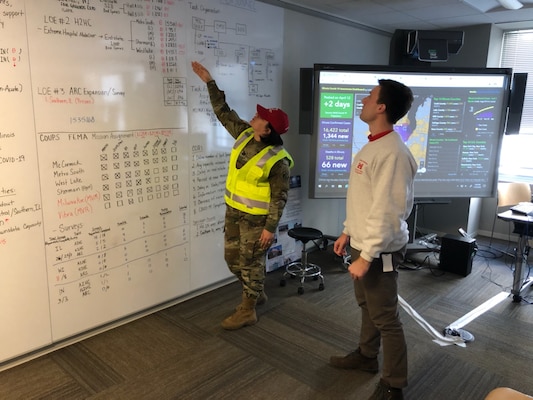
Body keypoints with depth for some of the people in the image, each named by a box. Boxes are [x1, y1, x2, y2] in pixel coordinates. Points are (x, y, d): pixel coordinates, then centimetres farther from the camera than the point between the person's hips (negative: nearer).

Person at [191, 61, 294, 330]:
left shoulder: (277, 160, -22)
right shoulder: (244, 134, -2)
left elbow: (280, 196, -18)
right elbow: (223, 111, 9)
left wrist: (270, 227, -19)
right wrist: (209, 81, 6)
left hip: (256, 218, -8)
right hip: (233, 211, 8)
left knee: (251, 262, 5)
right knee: (232, 258, 18)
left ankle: (247, 311, 21)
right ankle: (256, 294, 39)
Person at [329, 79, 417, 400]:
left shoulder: (392, 153, -24)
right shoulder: (372, 145, 9)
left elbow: (387, 212, -26)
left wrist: (367, 256, -23)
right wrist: (348, 232, 18)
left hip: (380, 250, -10)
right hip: (363, 243, 10)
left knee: (385, 317, 4)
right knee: (367, 305, 24)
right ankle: (367, 356, 44)